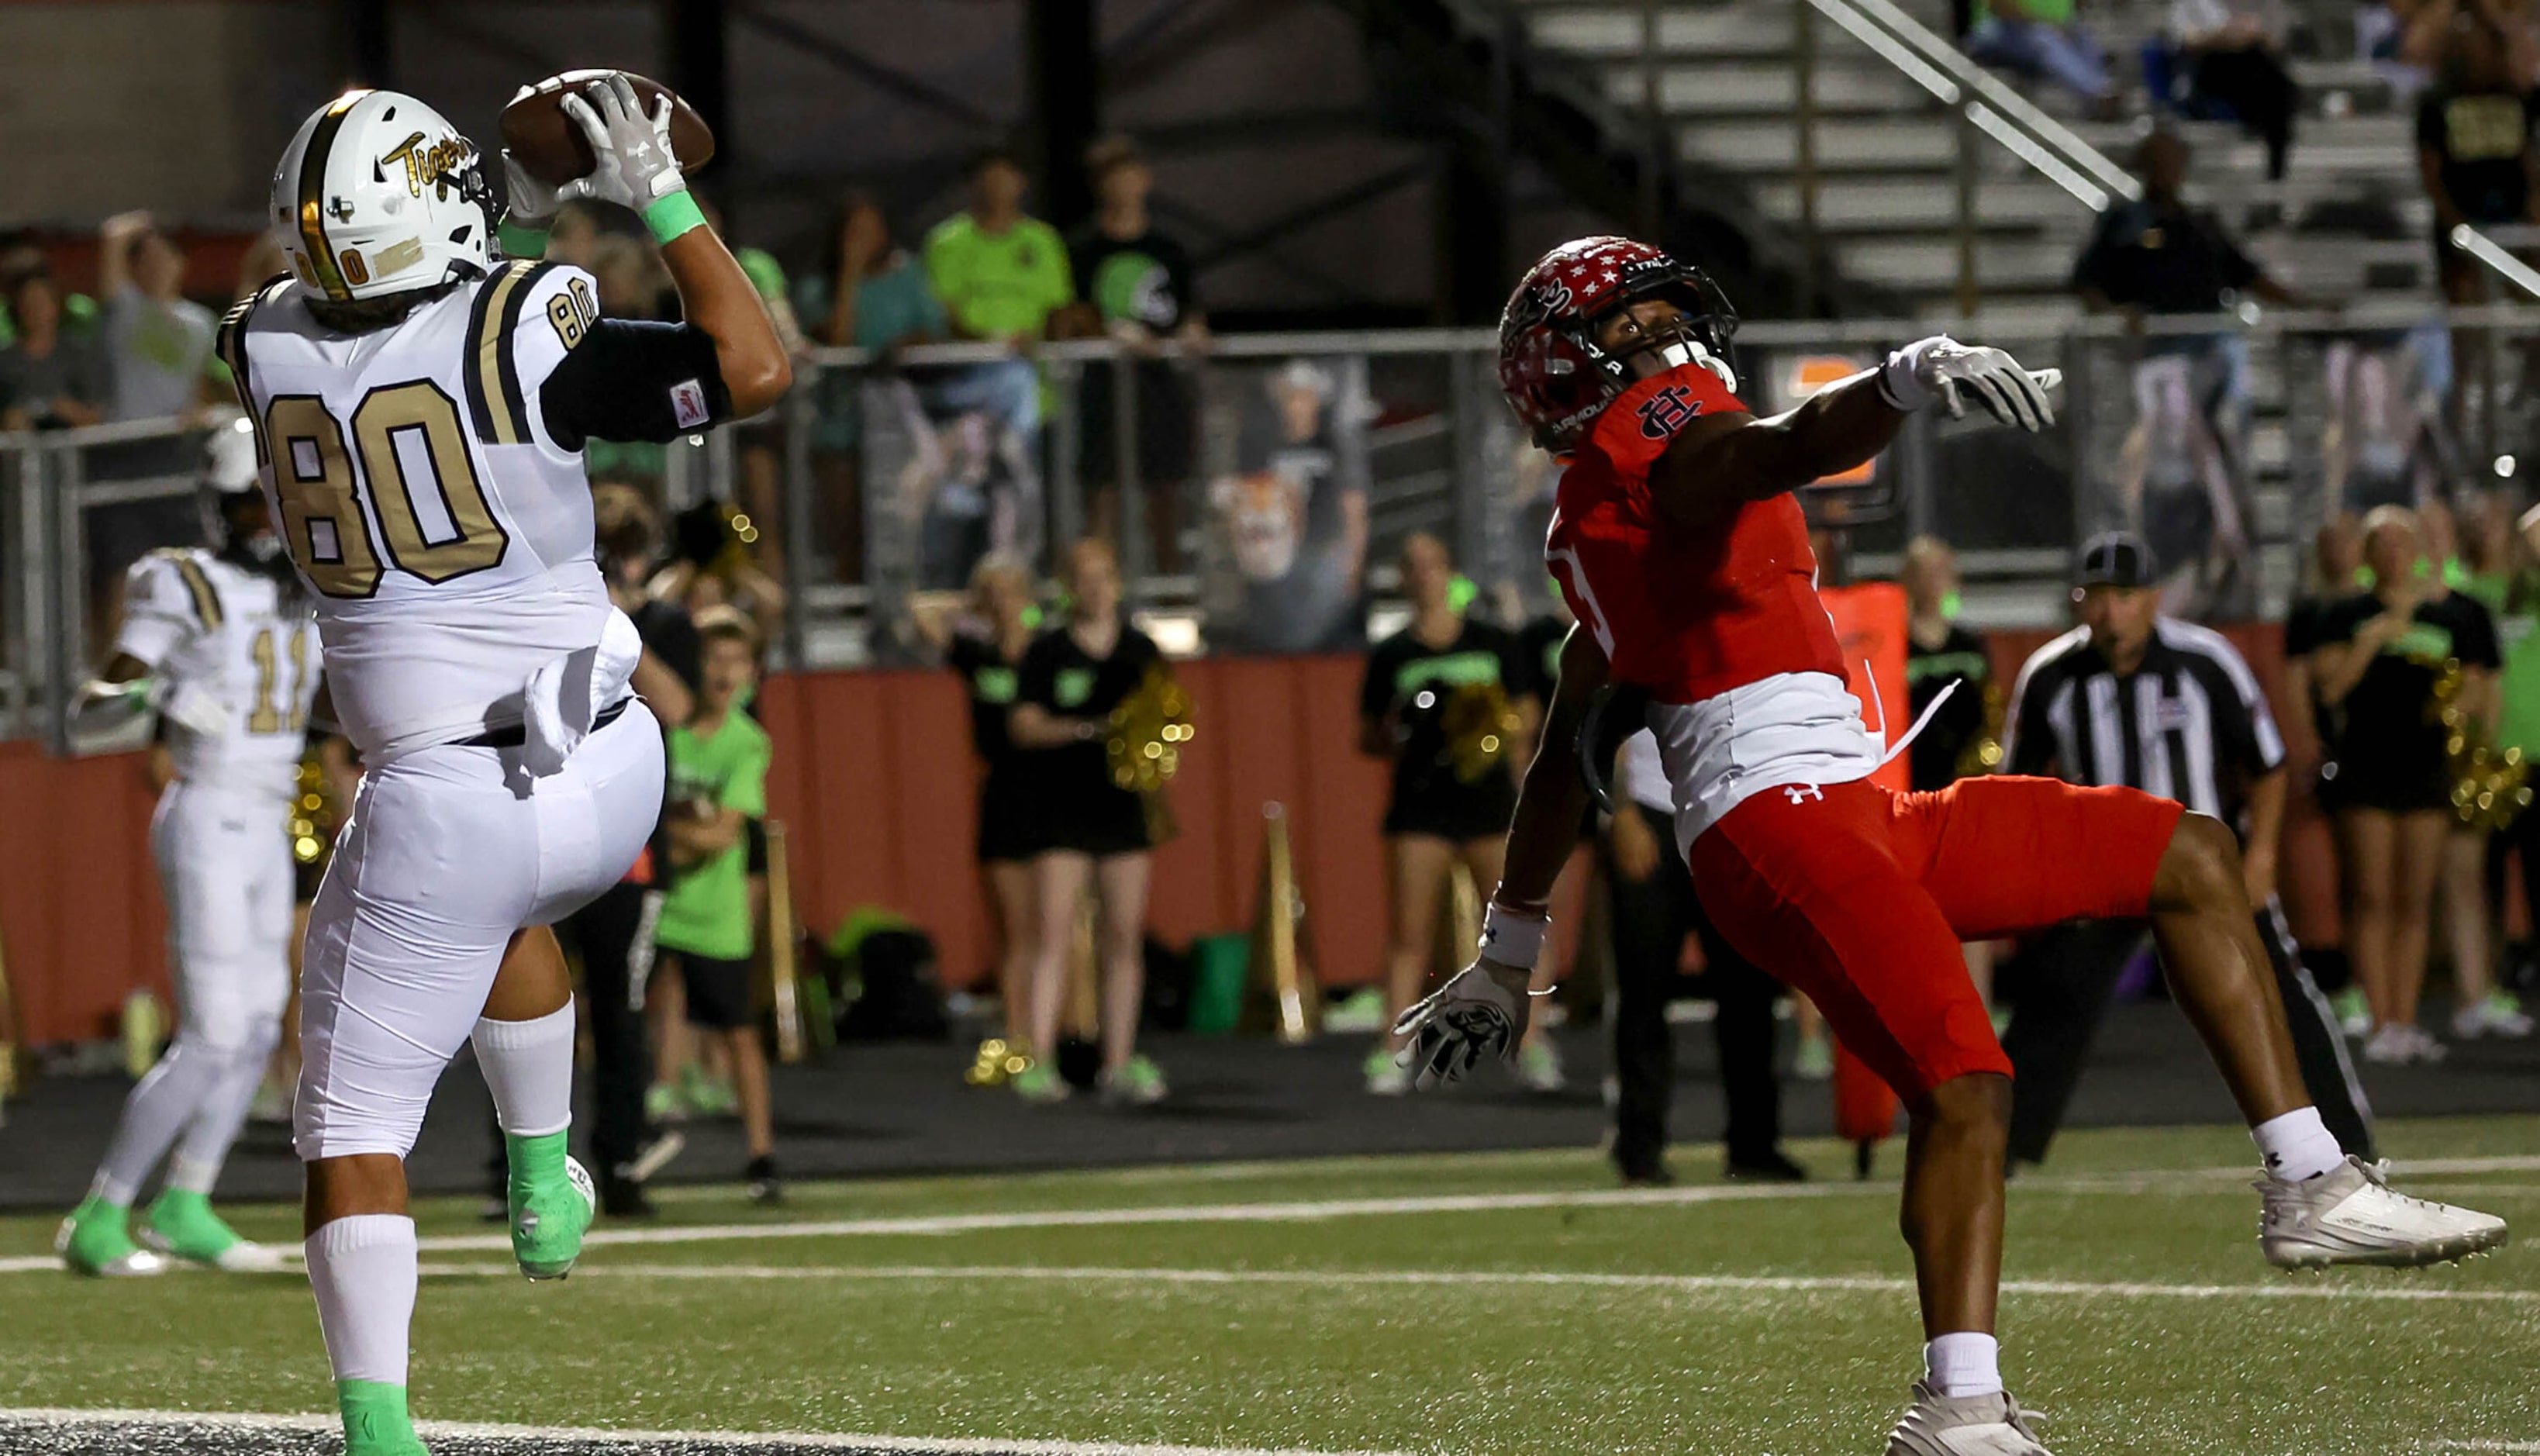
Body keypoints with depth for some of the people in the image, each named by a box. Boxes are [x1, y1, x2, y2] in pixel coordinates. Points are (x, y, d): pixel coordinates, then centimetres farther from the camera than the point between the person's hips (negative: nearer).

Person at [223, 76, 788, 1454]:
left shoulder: (268, 348, -1)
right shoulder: (524, 330, -13)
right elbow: (756, 369, -8)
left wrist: (527, 226, 20)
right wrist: (658, 197, -4)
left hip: (438, 803, -1)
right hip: (607, 775, 1)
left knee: (354, 1131, 6)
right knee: (512, 903, 38)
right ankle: (543, 1184, 38)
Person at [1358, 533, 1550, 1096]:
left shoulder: (1494, 646, 8)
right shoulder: (1390, 657, 8)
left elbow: (1529, 716, 11)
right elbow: (1368, 737, 12)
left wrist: (1497, 736, -9)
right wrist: (1392, 738, -11)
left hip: (1489, 800, 0)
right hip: (1418, 806, 0)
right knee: (1408, 933, -4)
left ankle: (1530, 1041, 7)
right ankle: (1394, 1049, -3)